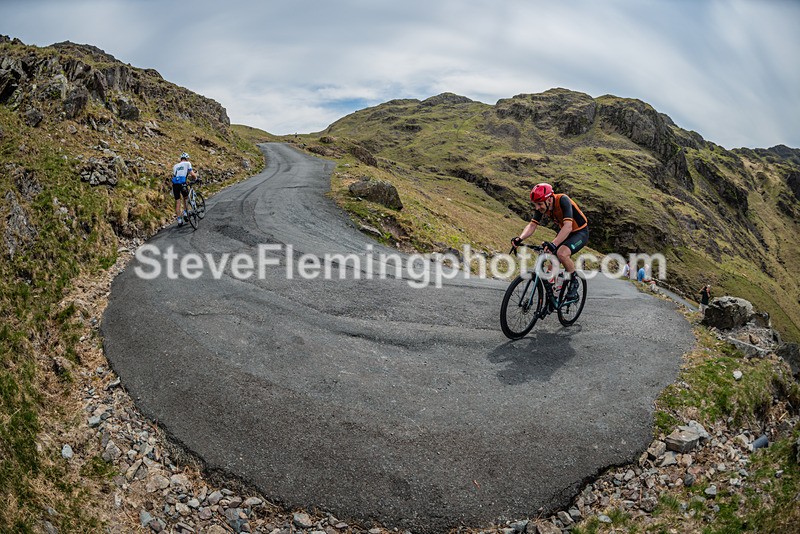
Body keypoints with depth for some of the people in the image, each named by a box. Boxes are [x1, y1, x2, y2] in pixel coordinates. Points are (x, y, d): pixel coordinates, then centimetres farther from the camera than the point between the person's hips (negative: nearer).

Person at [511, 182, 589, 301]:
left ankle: (574, 282, -7)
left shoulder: (562, 200, -33)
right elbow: (532, 225, -15)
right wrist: (520, 238, -34)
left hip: (580, 232, -7)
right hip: (564, 232, 7)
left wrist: (553, 244, -56)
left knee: (562, 253, -31)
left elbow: (568, 227, -43)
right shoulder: (542, 206, -15)